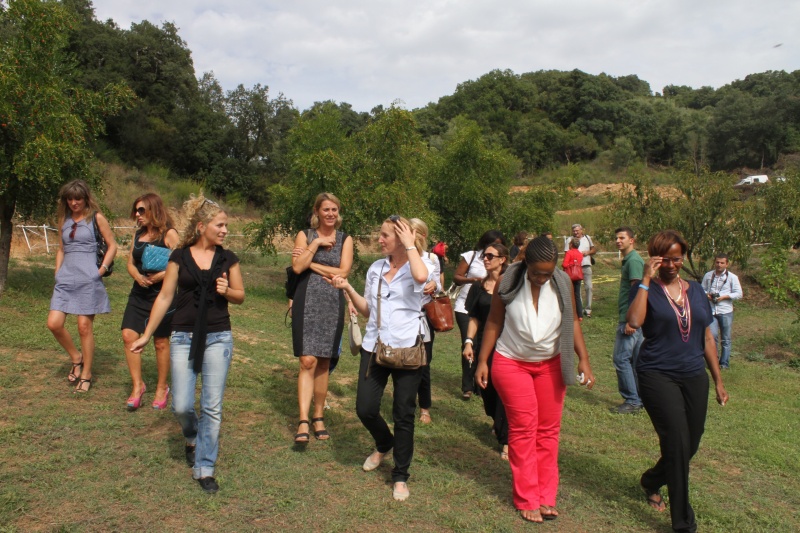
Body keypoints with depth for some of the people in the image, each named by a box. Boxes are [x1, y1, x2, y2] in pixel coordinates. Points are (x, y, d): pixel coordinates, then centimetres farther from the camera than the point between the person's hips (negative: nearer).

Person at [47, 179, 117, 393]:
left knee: (85, 327, -2)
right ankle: (76, 358, 20)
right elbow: (61, 249, 21)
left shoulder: (96, 218, 1)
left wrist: (101, 270, -7)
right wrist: (57, 273, 11)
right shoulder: (63, 220, 14)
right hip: (65, 279, 5)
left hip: (88, 279, -5)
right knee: (54, 323, -5)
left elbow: (112, 246, 2)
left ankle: (86, 375, 11)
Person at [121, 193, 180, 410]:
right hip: (139, 294, 6)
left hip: (161, 294, -6)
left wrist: (161, 275, -26)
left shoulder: (169, 234, -8)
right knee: (129, 336, -5)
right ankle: (137, 385, 8)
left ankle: (162, 388, 21)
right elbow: (130, 262, 12)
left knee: (160, 342, 5)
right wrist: (138, 276, -8)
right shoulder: (138, 234, 12)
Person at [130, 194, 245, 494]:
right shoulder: (180, 257, 1)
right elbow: (165, 297, 4)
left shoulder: (228, 259, 4)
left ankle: (204, 469, 14)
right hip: (184, 338, 0)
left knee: (212, 406, 1)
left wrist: (226, 291, -12)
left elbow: (240, 296, 10)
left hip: (218, 338, 0)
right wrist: (146, 335, 5)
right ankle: (192, 437, 35)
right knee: (181, 406, 0)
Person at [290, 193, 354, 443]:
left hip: (333, 305, 2)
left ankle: (319, 417, 19)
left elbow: (343, 272, -5)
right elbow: (297, 267, -8)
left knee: (323, 363, 8)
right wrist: (316, 244, -9)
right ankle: (303, 421, -9)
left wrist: (311, 264, -6)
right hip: (307, 303, -1)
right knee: (308, 361, -11)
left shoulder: (345, 239, 8)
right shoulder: (305, 235, 6)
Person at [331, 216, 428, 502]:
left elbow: (421, 277, -34)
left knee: (403, 415, 5)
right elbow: (367, 309, 14)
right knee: (365, 409, 4)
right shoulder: (375, 268, 9)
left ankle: (400, 476, 23)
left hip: (406, 349, -5)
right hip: (374, 347, 5)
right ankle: (384, 444, 38)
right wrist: (348, 288, -1)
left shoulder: (414, 268, -7)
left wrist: (410, 245, -20)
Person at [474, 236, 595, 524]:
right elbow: (494, 322, -7)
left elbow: (572, 322, 0)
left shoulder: (563, 283, -11)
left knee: (548, 430, 6)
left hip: (551, 364, 3)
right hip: (512, 363, -2)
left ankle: (546, 497, 18)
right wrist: (482, 361, -6)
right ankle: (527, 500, 10)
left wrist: (584, 359, -6)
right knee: (523, 429, -2)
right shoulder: (508, 282, -16)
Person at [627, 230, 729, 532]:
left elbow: (707, 338, 15)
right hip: (658, 376, -5)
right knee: (677, 444, -10)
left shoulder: (696, 291, 10)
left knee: (690, 446, 12)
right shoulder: (646, 290, -4)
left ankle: (651, 481, 41)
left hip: (694, 377, 5)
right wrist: (646, 279, -19)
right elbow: (634, 322, -24)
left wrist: (718, 380, 15)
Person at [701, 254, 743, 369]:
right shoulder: (708, 275, 6)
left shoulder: (732, 277, 0)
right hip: (711, 311, 1)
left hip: (726, 312, 0)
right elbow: (702, 289, 14)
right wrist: (707, 295, -8)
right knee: (713, 335, -13)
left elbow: (739, 294, -1)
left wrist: (724, 296, -14)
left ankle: (724, 363, 17)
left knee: (726, 339, 7)